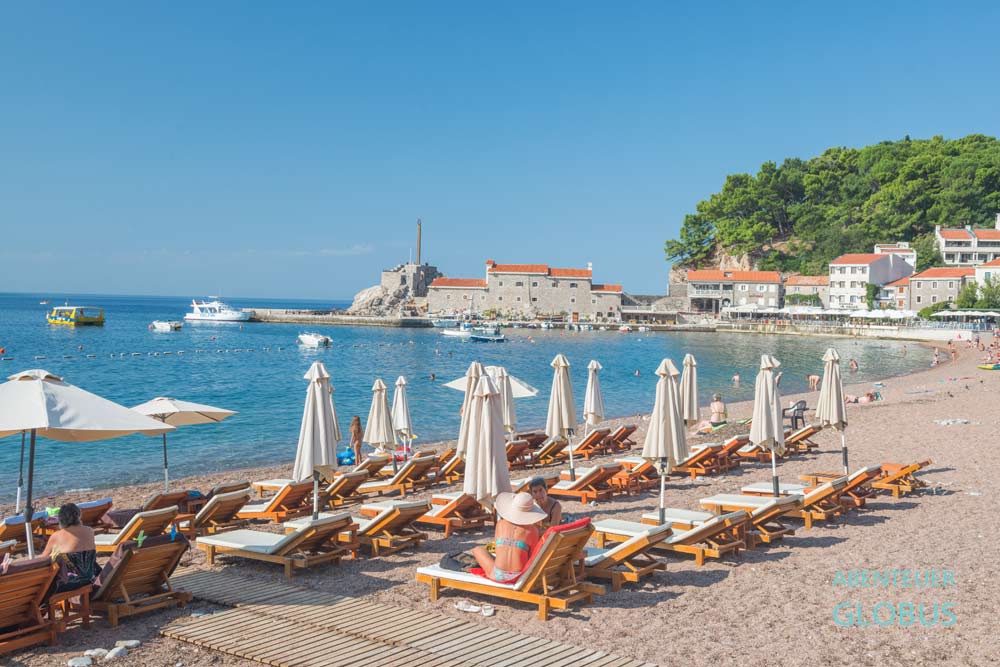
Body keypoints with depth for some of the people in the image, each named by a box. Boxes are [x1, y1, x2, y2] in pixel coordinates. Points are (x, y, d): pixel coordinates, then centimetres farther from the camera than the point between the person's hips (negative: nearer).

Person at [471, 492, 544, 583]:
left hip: (498, 576, 0)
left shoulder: (501, 523, 3)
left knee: (477, 550, 29)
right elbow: (532, 557, 4)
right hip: (519, 577, 0)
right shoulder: (533, 530, -3)